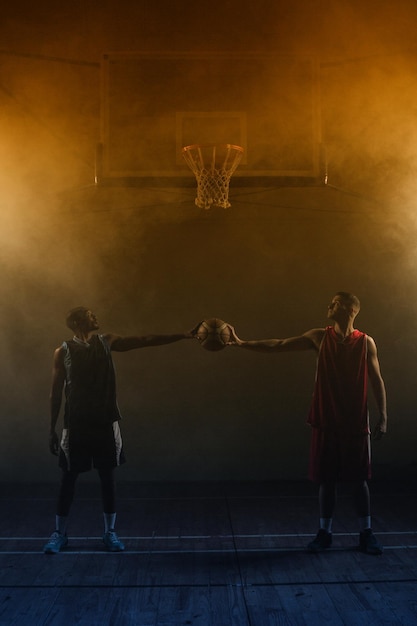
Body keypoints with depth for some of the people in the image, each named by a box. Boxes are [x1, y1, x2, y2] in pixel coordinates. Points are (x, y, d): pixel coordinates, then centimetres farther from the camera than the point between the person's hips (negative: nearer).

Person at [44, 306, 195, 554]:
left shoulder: (107, 342, 3)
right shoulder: (63, 352, -3)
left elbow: (146, 340, -1)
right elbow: (56, 393, 0)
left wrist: (183, 336, -7)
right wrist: (52, 429, -1)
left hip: (106, 422, 2)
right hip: (76, 423, -2)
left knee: (108, 477, 8)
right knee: (69, 478, 6)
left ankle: (110, 532, 21)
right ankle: (60, 533, 22)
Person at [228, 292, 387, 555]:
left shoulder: (366, 342, -3)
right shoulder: (319, 337, 1)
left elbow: (377, 381, 1)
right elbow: (279, 345, 0)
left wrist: (383, 417, -4)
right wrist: (242, 343, -6)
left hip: (356, 423, -1)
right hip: (326, 422, 1)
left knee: (359, 479, 7)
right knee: (327, 479, 8)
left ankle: (367, 533, 23)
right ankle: (325, 532, 22)